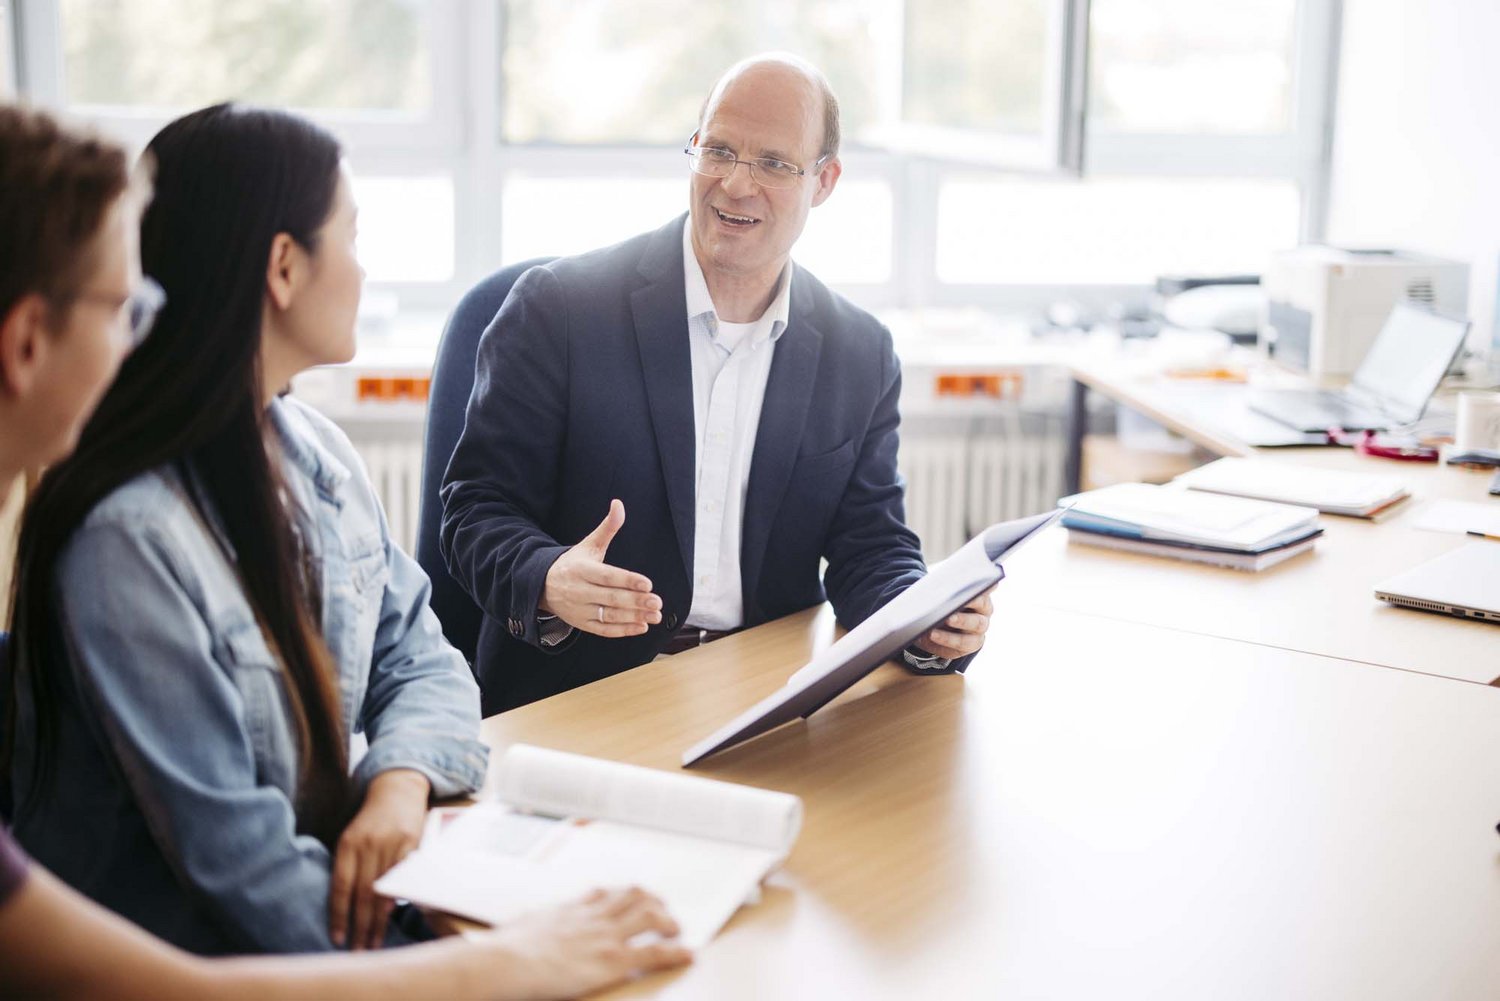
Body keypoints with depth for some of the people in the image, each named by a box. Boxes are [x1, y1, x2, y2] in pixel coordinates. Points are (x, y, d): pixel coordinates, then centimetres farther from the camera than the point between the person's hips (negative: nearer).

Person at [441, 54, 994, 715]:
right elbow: (476, 509, -4)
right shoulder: (558, 307, -4)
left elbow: (871, 549, 8)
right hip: (579, 697, 1)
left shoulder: (863, 356, 7)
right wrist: (548, 584, -26)